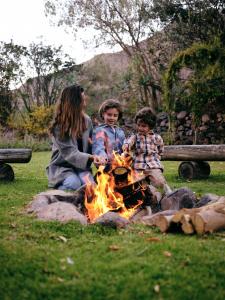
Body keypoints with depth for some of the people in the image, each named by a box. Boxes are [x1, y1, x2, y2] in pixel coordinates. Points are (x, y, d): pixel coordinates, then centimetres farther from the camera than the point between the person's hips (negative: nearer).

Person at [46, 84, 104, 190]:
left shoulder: (87, 120, 1)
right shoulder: (59, 126, -14)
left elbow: (90, 143, 12)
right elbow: (69, 153, -21)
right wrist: (91, 157, -37)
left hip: (81, 166, 3)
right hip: (62, 166, -3)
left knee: (90, 185, -28)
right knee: (74, 184, -32)